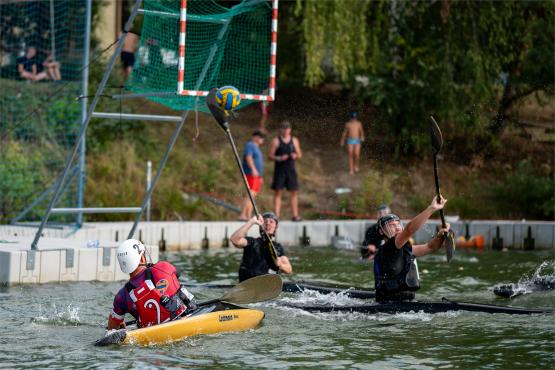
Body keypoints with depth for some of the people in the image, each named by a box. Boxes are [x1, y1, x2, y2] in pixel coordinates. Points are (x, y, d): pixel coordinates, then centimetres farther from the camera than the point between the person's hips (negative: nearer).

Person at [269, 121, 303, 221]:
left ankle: (295, 215, 4)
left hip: (291, 169, 3)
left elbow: (299, 155, 14)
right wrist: (279, 158, -19)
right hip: (279, 169, -3)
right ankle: (276, 215, -6)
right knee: (278, 192, -5)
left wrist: (296, 156, -9)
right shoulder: (276, 141, 2)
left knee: (294, 192, 1)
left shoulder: (294, 140, 12)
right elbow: (271, 156, -1)